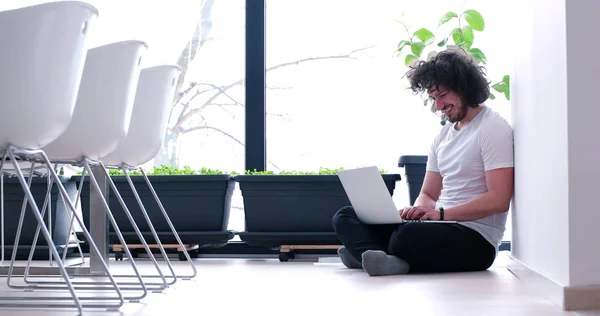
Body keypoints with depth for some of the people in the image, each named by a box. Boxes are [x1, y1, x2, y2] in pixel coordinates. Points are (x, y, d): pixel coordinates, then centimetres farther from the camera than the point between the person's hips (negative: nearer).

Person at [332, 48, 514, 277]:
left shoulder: (492, 128, -6)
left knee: (408, 237, -41)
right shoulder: (443, 135, 20)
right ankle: (384, 261, -32)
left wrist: (441, 214, -22)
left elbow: (499, 200, -15)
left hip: (475, 240, -9)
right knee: (345, 218, -5)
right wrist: (417, 210, -5)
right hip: (441, 226, 9)